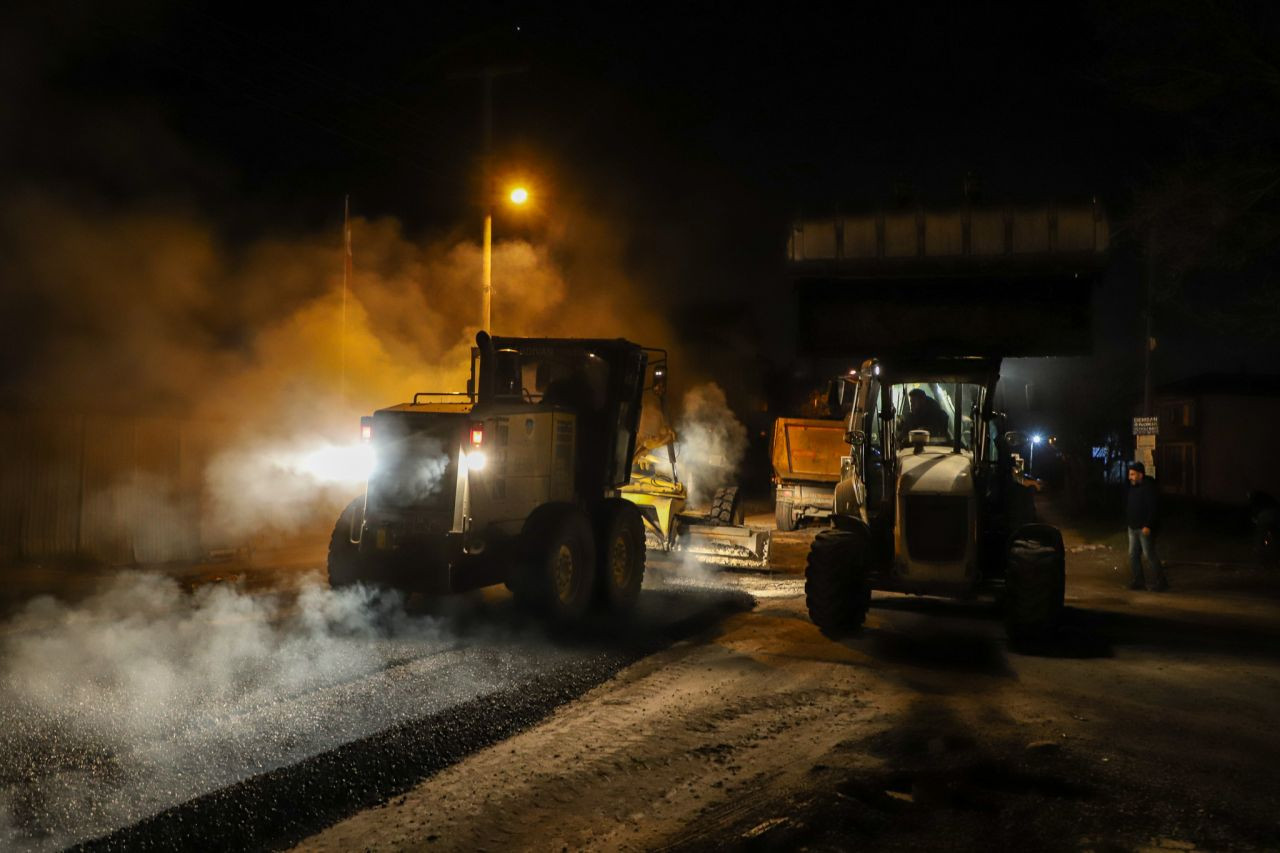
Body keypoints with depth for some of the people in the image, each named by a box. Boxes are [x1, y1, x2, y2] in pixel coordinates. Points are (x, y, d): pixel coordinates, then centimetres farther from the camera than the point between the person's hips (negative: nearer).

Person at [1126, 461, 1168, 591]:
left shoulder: (1148, 488, -15)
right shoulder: (1133, 487, 12)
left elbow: (1153, 509, -21)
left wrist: (1148, 526, -24)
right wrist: (1129, 522, 15)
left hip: (1145, 528, -9)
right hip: (1133, 527, 9)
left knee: (1149, 555, -5)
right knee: (1133, 555, 9)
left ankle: (1161, 582, 4)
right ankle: (1138, 580, 17)